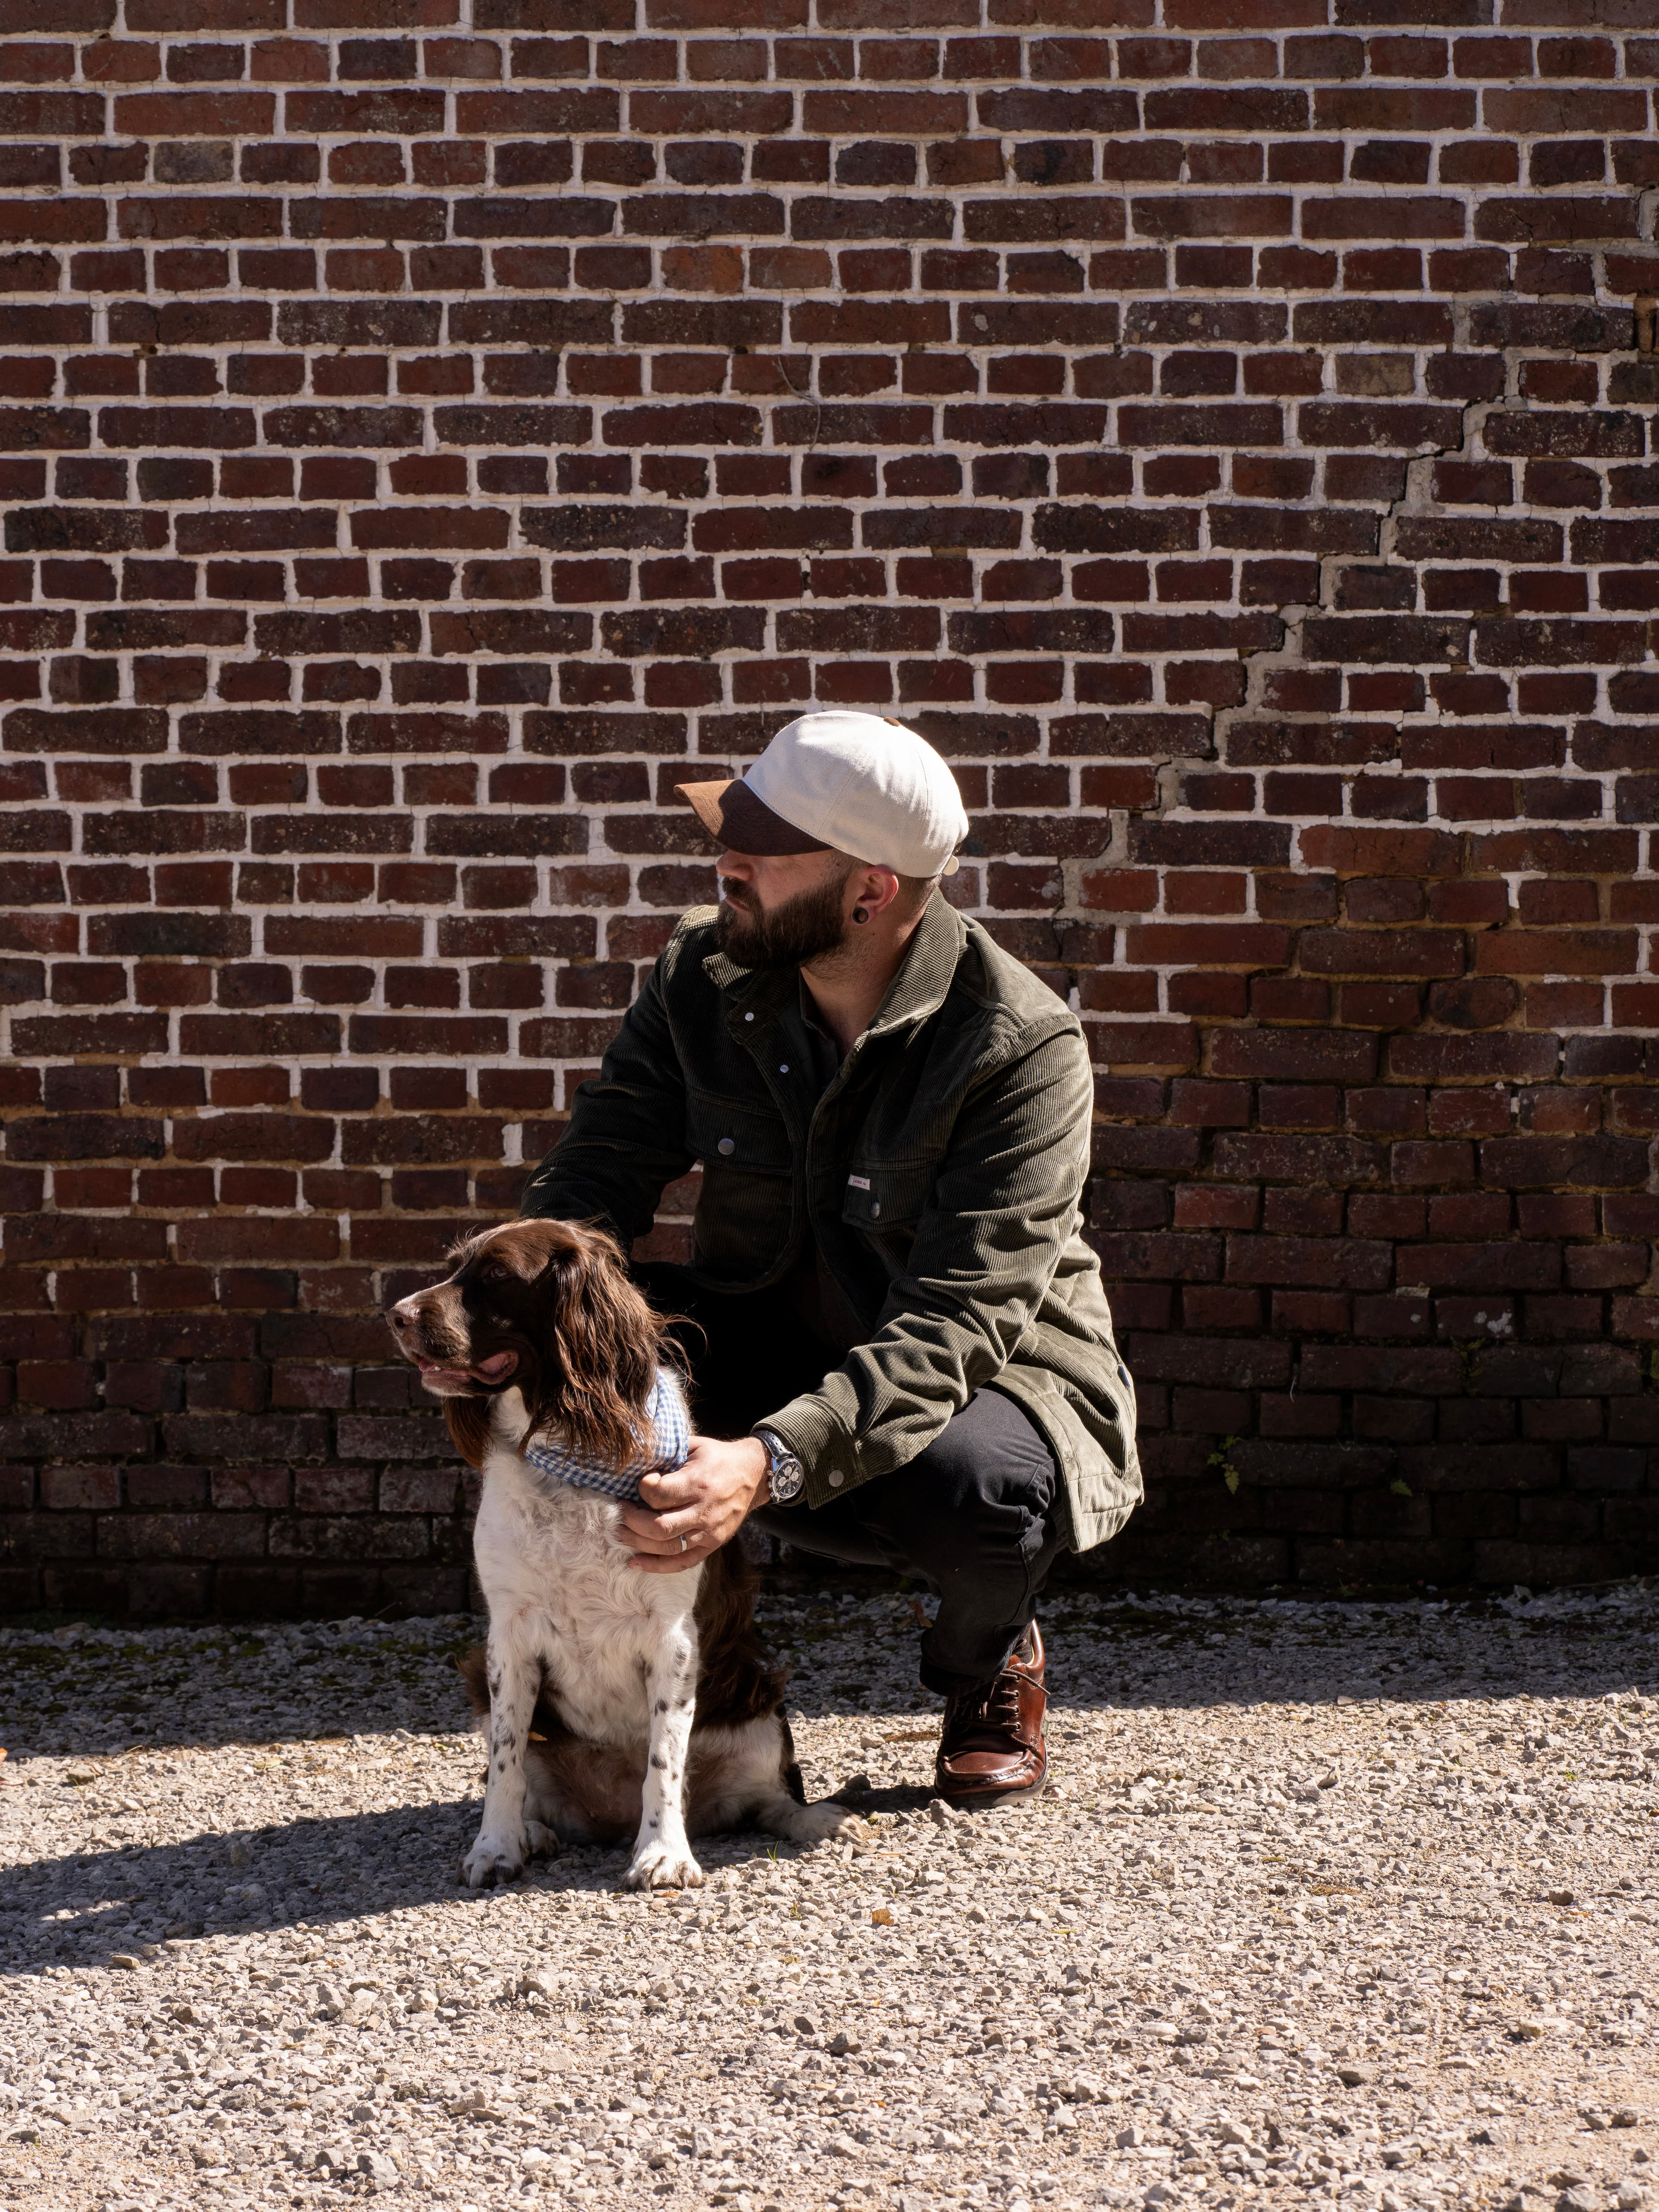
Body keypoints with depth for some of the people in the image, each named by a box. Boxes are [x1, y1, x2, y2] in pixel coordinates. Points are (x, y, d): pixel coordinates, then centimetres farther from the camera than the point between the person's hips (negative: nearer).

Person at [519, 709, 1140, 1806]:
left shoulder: (1021, 1046, -24)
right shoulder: (705, 974, -7)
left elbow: (960, 1319, -31)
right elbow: (597, 1179, -8)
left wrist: (772, 1461, -46)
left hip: (991, 1370, -3)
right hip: (772, 1346, 4)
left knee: (972, 1485, -39)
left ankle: (991, 1666, 1)